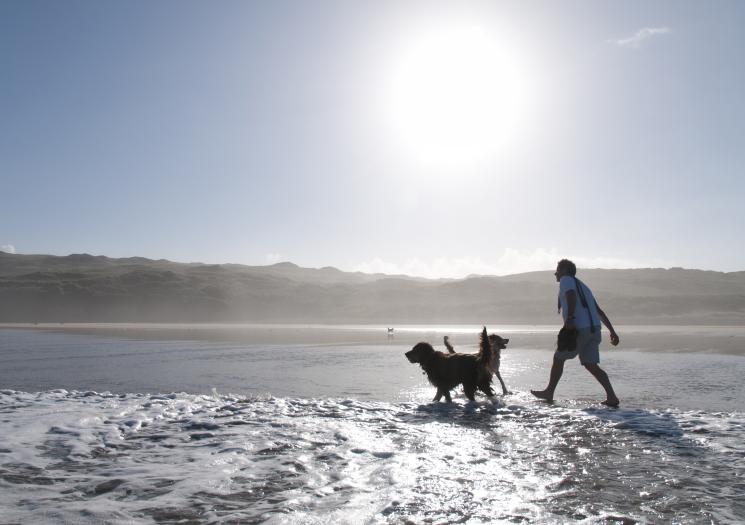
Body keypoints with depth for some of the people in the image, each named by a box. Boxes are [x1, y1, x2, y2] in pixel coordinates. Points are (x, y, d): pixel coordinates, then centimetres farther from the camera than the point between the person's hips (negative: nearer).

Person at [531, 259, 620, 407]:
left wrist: (570, 317, -30)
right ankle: (612, 397, -5)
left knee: (558, 358, 8)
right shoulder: (582, 285, 28)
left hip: (580, 329, -8)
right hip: (594, 329, 8)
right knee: (591, 365, 7)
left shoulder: (566, 280, 4)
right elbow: (599, 311, 25)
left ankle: (549, 392, 18)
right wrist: (612, 331, 23)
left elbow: (571, 296, -19)